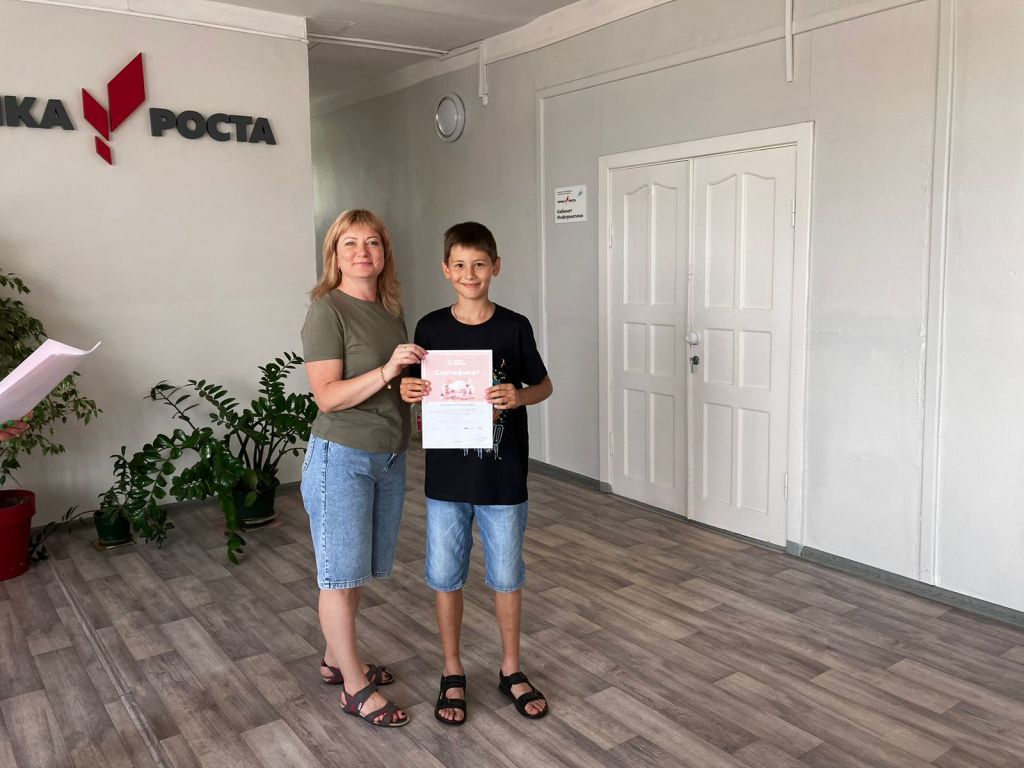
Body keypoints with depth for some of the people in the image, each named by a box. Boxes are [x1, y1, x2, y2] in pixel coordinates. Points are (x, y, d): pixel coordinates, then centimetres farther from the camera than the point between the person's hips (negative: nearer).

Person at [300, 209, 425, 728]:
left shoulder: (390, 309, 9)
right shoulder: (327, 310, -13)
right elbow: (328, 396, -19)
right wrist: (386, 370, -27)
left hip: (389, 457, 7)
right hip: (342, 458, -7)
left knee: (358, 569, 17)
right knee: (340, 574, 4)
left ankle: (336, 660, 36)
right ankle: (355, 688, 18)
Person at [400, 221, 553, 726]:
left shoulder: (514, 327, -4)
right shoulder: (431, 328, -1)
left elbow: (544, 386, 5)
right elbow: (418, 391, 8)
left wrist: (518, 396, -16)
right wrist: (408, 392, -15)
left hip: (503, 476, -1)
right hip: (446, 475, 1)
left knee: (506, 576, 11)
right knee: (445, 576, 10)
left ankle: (510, 669, 32)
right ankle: (452, 673, 30)